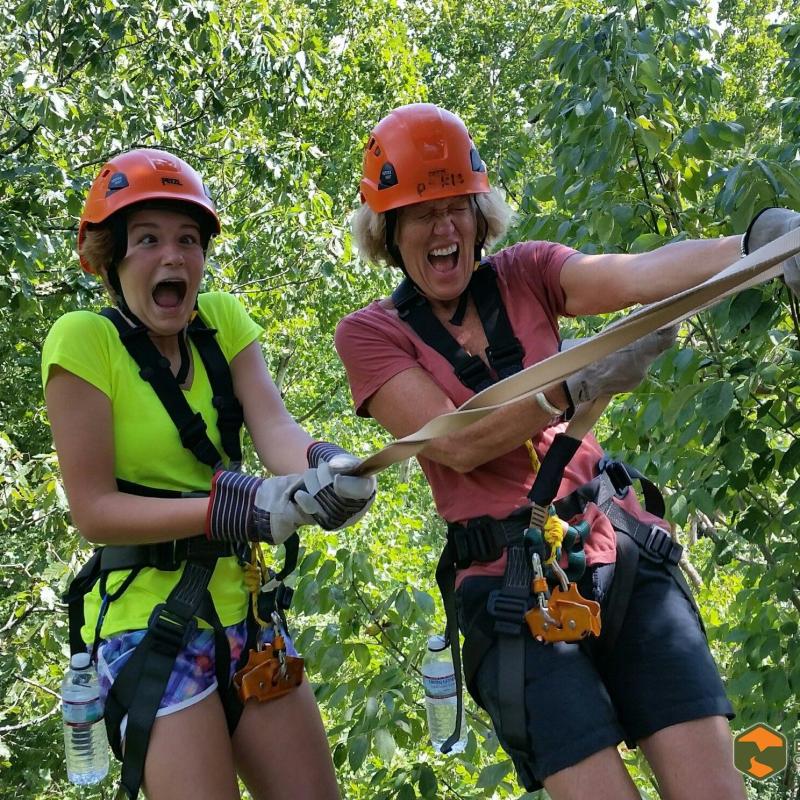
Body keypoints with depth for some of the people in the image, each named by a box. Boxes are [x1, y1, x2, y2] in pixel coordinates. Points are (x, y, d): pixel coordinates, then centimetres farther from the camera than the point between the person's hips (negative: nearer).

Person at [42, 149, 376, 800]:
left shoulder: (222, 318, 3)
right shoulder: (84, 340, -12)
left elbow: (271, 422, -12)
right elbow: (93, 509, -17)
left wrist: (322, 466, -36)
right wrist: (240, 507, -28)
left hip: (239, 605, 5)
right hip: (148, 616, -5)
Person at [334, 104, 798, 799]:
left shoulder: (523, 274, 7)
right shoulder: (370, 334, 1)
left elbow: (635, 274, -13)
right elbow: (457, 443, -14)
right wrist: (579, 384, -26)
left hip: (621, 549, 2)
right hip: (513, 586, -2)